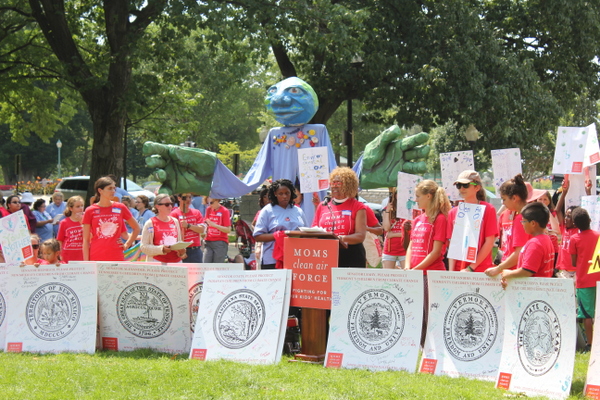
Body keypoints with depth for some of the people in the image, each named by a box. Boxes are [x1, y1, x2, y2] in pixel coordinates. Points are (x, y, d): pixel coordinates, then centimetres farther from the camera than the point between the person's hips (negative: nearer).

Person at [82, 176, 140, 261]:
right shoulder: (90, 211, 2)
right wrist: (86, 263, -4)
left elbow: (136, 228, 19)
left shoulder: (120, 208, 6)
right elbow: (86, 240, 2)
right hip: (96, 258, -1)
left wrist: (127, 245, 9)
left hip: (117, 258, 1)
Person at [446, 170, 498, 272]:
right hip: (458, 270, 3)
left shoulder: (488, 209, 0)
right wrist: (451, 271, -5)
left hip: (481, 271, -3)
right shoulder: (453, 213, 10)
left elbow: (489, 242, -5)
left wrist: (471, 268, -11)